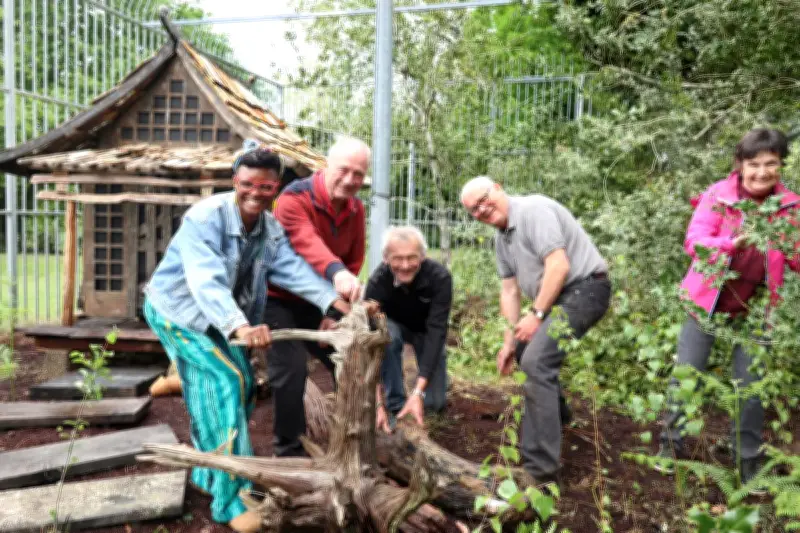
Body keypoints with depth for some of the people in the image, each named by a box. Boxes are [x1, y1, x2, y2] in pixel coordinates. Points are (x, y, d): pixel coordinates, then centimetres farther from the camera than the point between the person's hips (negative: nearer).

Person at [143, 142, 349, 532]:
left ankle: (209, 475, 35)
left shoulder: (271, 228, -6)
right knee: (225, 382, -20)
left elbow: (293, 268, -21)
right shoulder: (205, 218, -30)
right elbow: (207, 281, -44)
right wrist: (240, 327, -61)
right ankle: (232, 499, -12)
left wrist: (336, 301, -38)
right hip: (177, 311, -8)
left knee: (240, 386, 12)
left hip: (219, 319, 8)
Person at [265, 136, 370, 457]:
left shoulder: (355, 209, -1)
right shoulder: (294, 199, -23)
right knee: (291, 369, -15)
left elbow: (354, 260, 3)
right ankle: (288, 450, 6)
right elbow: (308, 243, -43)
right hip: (280, 300, -6)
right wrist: (336, 272, -62)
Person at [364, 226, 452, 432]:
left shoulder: (440, 277, -34)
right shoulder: (377, 281, -34)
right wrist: (378, 402, -45)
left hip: (426, 331, 0)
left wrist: (418, 391, -46)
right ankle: (396, 405, -17)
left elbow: (436, 331, -38)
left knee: (435, 402, -11)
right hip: (395, 326, 0)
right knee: (387, 335, -36)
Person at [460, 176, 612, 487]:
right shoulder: (501, 238, 13)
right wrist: (509, 342, 9)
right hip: (558, 297, 11)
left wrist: (537, 314, -19)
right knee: (525, 349, 24)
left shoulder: (533, 210, -16)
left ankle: (540, 470, -21)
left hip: (584, 288, -11)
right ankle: (556, 416, 43)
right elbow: (509, 290, 13)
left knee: (536, 361, -23)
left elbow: (559, 266, -24)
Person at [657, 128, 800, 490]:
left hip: (753, 309, 2)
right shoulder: (718, 195, -11)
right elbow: (693, 241, -20)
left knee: (750, 385, 9)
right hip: (707, 301, -2)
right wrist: (733, 243, -38)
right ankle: (671, 444, 23)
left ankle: (748, 458, 26)